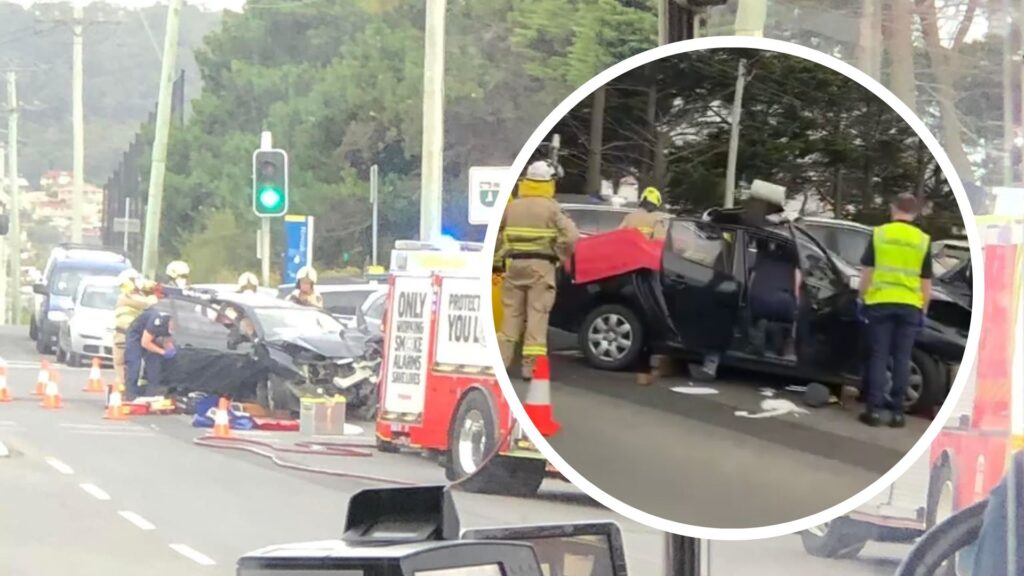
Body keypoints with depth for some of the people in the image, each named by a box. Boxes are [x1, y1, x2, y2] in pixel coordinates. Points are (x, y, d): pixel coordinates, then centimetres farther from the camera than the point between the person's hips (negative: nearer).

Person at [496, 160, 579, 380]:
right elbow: (571, 236, -13)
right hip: (541, 265, -4)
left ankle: (501, 360, 13)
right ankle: (531, 366, -6)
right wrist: (561, 255, 1)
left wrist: (503, 254, 10)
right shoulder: (552, 208, -5)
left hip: (514, 264, 4)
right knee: (537, 315, -2)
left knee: (511, 314, 12)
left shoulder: (512, 207, 7)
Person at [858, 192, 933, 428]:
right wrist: (923, 310, 11)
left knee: (879, 357, 3)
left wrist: (862, 299, 9)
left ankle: (874, 410, -1)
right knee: (901, 359, 4)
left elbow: (867, 272, 1)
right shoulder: (923, 240, 3)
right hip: (909, 305, 1)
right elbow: (926, 281, 4)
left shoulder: (879, 234, 0)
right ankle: (897, 412, 3)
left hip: (880, 302, -1)